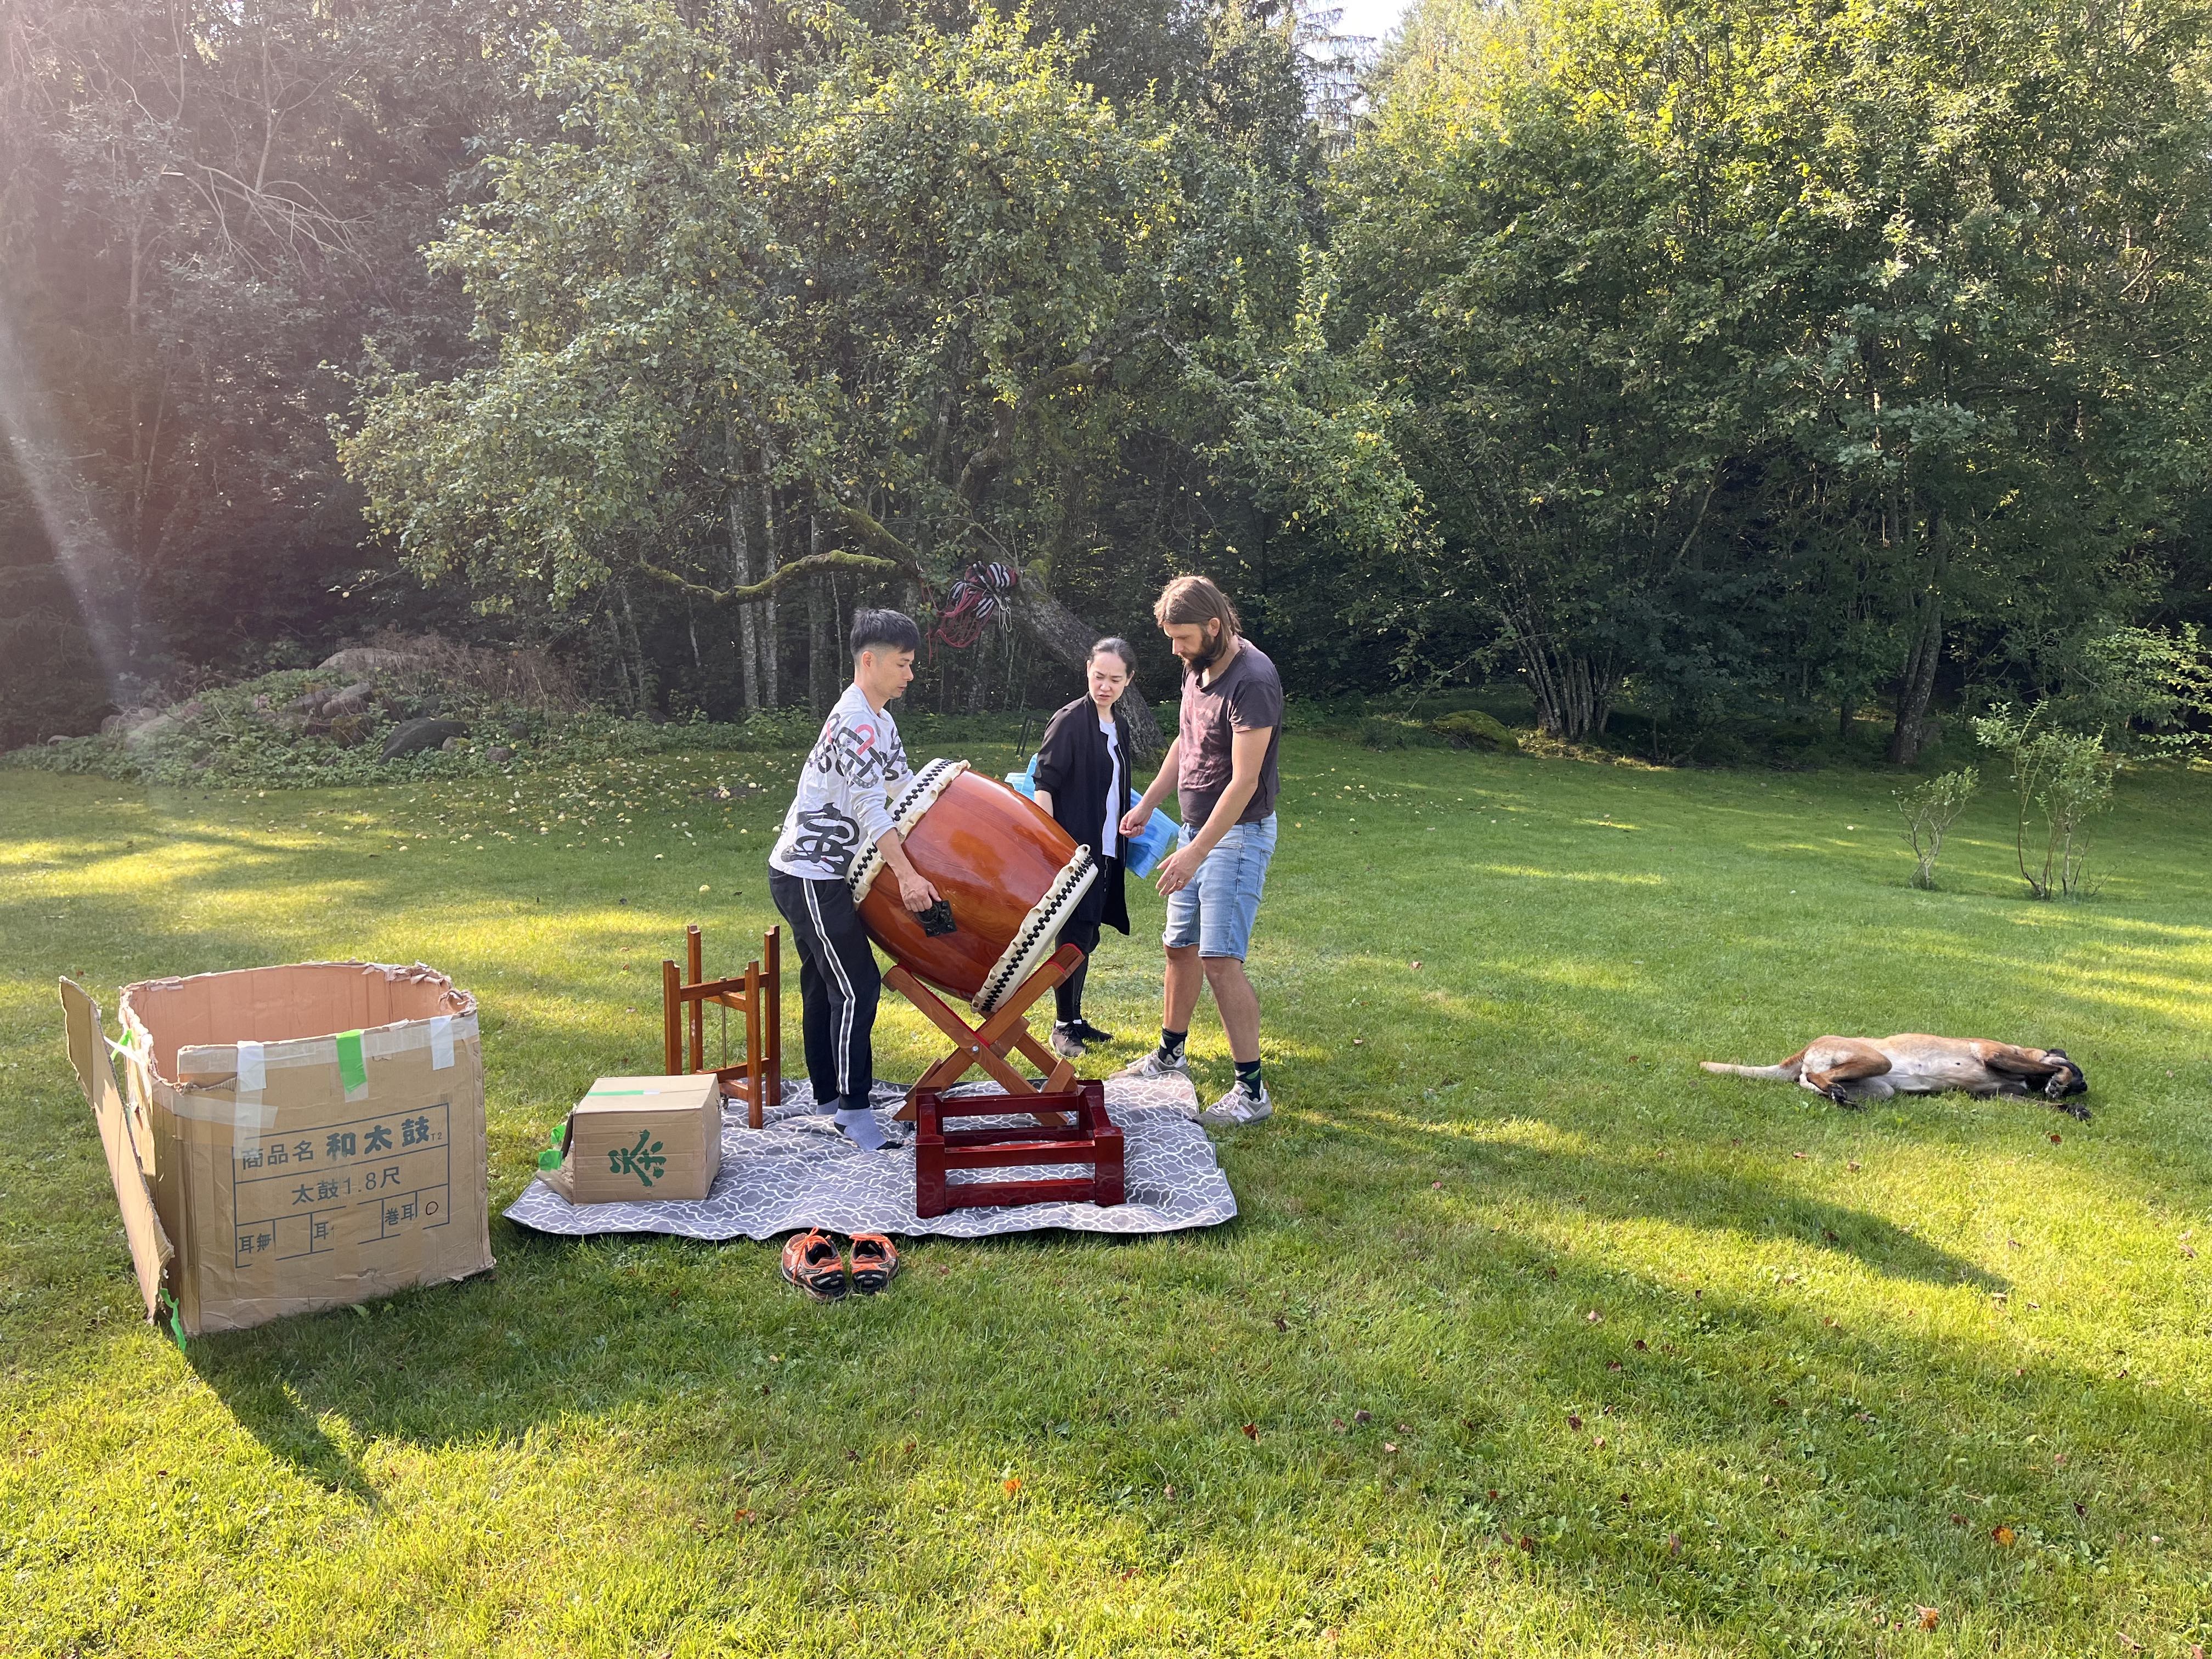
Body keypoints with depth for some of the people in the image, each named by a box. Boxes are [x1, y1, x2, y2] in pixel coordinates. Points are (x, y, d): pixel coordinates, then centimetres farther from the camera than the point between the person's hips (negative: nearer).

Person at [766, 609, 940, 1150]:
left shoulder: (881, 722, 13)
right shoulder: (855, 723, -19)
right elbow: (871, 807, -28)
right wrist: (907, 875, -35)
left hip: (823, 874, 10)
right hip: (809, 876, -10)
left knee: (826, 983, 16)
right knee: (855, 987, -9)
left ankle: (829, 1095, 26)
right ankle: (853, 1108, -2)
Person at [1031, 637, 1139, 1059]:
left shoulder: (1119, 727, 12)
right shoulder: (1070, 721, -12)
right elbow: (1044, 784, -16)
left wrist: (1127, 828, 19)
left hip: (1105, 850, 8)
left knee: (1086, 936, 14)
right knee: (1075, 935, -5)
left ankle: (1076, 1019, 24)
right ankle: (1062, 1026, 6)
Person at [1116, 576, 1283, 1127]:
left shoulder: (1253, 681, -22)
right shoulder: (1197, 666, 7)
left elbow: (1243, 781, -24)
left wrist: (1196, 852, -25)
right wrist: (1146, 804, 20)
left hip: (1238, 834, -9)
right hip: (1195, 827, 9)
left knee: (1220, 958, -11)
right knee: (1179, 946, 15)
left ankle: (1252, 1089, -3)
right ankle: (1170, 1056, 32)